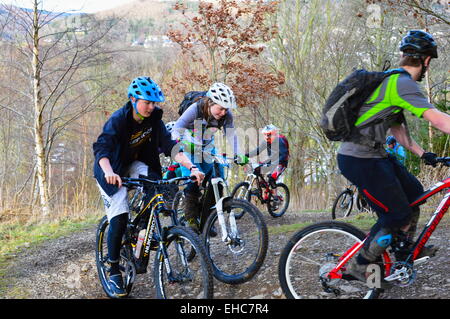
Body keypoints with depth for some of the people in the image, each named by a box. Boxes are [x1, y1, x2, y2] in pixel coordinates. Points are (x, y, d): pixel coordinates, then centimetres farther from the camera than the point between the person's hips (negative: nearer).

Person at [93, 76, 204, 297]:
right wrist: (108, 172, -58)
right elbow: (101, 148, -38)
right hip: (113, 171, -4)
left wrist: (191, 167, -34)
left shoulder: (154, 119, -11)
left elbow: (170, 146, -19)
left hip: (135, 165, 4)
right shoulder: (118, 120, -25)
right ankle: (113, 271, -2)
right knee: (119, 217, -16)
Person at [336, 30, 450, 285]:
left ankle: (406, 246, 34)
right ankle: (360, 265, 8)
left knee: (414, 192, 18)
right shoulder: (403, 83, -18)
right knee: (397, 214, -5)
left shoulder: (392, 80, 16)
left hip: (375, 155, 11)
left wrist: (422, 154, 13)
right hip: (360, 160, -11)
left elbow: (397, 128, 20)